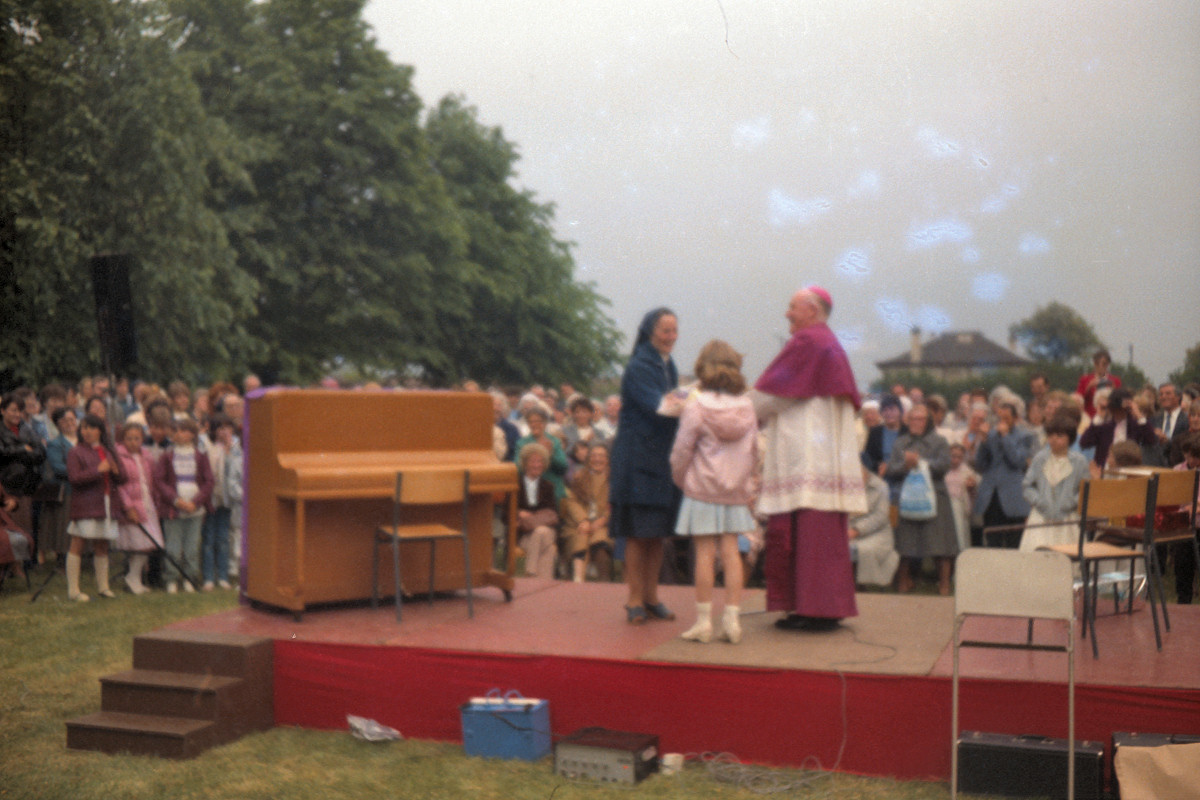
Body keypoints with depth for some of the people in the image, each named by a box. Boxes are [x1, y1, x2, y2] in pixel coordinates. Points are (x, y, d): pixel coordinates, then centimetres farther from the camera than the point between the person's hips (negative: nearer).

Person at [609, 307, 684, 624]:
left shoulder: (668, 366, 15)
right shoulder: (638, 367, -10)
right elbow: (657, 405, -22)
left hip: (662, 457, 7)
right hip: (637, 458, -7)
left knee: (657, 532, 9)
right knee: (638, 531, -4)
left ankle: (651, 597, 16)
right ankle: (635, 599, 3)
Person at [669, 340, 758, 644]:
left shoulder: (696, 406, -12)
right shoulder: (747, 406, 0)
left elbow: (681, 451, -8)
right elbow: (755, 451, 8)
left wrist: (680, 479, 9)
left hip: (702, 488, -3)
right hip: (736, 491, 4)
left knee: (705, 552, 0)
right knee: (731, 551, 6)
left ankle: (703, 620, 4)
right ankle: (732, 617, 7)